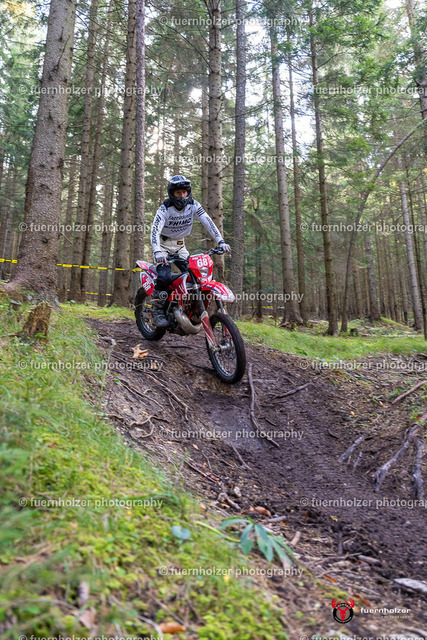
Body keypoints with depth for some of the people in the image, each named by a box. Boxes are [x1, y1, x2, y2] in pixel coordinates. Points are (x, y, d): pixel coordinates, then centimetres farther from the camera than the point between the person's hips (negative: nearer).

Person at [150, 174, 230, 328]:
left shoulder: (193, 205, -7)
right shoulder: (164, 209, -19)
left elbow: (208, 222, -14)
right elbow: (155, 230, -30)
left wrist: (220, 241, -27)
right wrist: (157, 252, -47)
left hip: (179, 246, 4)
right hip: (163, 245, -4)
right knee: (164, 277, -24)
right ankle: (157, 312, -12)